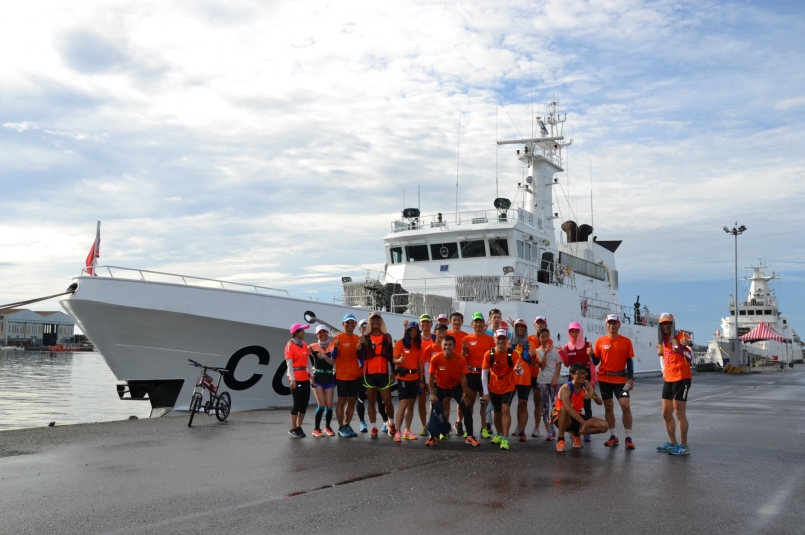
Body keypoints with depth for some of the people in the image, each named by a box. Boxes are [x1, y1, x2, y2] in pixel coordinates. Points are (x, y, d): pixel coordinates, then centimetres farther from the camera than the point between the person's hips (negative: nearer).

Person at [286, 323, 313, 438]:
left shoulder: (304, 345, 12)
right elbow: (289, 363, -14)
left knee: (305, 402, 7)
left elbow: (308, 361, 13)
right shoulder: (290, 346, -9)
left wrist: (311, 374, 5)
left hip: (305, 378, 7)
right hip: (295, 378, -7)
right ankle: (293, 429, 7)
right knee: (297, 403, -4)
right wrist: (292, 379, -19)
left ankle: (299, 427, 18)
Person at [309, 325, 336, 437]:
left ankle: (327, 427, 21)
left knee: (329, 406, 3)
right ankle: (316, 429, 1)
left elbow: (332, 362, -11)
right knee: (321, 405, -10)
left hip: (329, 378, 2)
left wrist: (324, 356, -27)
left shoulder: (332, 347, 0)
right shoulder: (313, 347, -1)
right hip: (317, 378, -2)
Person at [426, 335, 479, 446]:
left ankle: (470, 437, 6)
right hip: (440, 387, 0)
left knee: (467, 410, -6)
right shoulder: (435, 358, -23)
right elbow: (431, 376, -12)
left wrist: (465, 394, -12)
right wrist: (432, 394, -14)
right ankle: (433, 437, 10)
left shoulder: (461, 359, -22)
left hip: (456, 387, 0)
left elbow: (463, 377, -12)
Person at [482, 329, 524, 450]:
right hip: (494, 388, 2)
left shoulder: (513, 354, -19)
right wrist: (485, 392, -8)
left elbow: (520, 372, -28)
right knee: (497, 412, 13)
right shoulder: (489, 354, -15)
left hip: (508, 387, -2)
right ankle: (499, 435, 37)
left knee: (505, 409, -19)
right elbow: (484, 374, -8)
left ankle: (505, 439, -14)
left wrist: (518, 370, -53)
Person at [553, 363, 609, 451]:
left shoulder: (586, 384, -6)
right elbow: (568, 408, -41)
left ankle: (576, 433, 10)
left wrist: (593, 395, -32)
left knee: (604, 426, -13)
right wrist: (584, 423, -49)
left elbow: (599, 403, -8)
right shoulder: (565, 388, -26)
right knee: (564, 408, -42)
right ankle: (560, 440, -22)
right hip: (561, 418, -6)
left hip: (577, 416, 6)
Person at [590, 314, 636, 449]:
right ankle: (613, 436, 17)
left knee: (626, 406, -10)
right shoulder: (600, 341, 0)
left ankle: (629, 438, -3)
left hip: (621, 379, -1)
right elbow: (596, 362, 3)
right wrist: (592, 354, -17)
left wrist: (631, 378, -7)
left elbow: (629, 361, 1)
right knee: (608, 407, 7)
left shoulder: (626, 341, 0)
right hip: (604, 379, 1)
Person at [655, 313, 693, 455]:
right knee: (666, 413, 13)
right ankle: (672, 443, 25)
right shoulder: (663, 341, 12)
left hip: (681, 378, -8)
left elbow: (691, 356, -27)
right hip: (668, 380, 8)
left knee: (679, 413, -6)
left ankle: (684, 446, 2)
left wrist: (688, 343, -48)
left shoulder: (681, 336, -11)